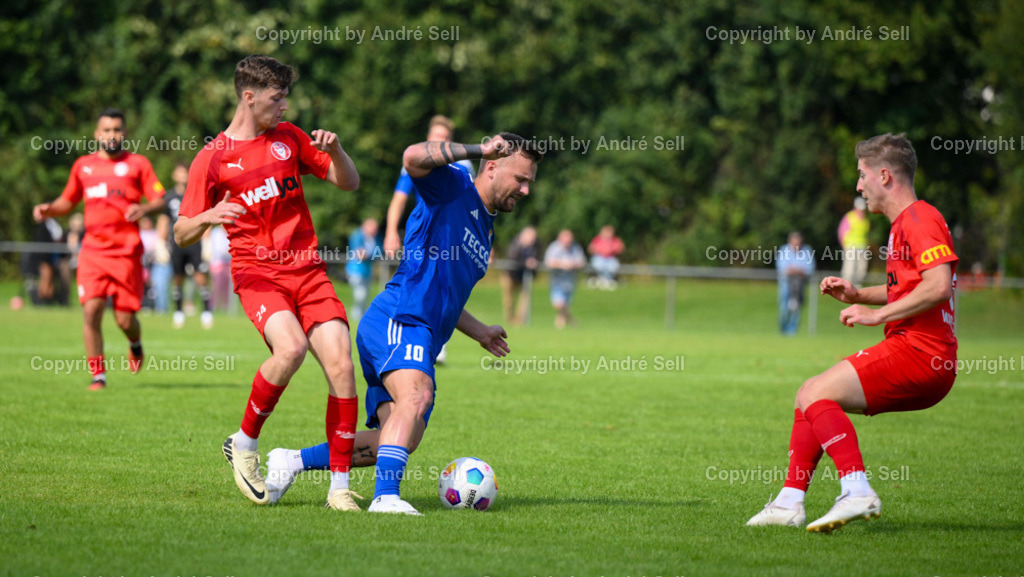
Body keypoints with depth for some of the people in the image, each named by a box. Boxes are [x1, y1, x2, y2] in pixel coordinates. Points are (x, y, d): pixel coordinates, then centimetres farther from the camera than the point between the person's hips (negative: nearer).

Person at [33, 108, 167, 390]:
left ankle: (135, 344, 35)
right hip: (93, 250, 2)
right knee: (91, 311, -12)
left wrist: (144, 209, -20)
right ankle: (98, 375, -2)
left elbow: (159, 200, 2)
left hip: (126, 252, -2)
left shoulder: (137, 163, 5)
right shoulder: (83, 165, 13)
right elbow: (68, 201, 25)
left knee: (125, 319, -2)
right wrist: (48, 208, 5)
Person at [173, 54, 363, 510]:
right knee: (291, 347, -31)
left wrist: (334, 150, -4)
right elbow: (181, 234, 1)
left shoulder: (289, 138, 12)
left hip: (307, 268, 4)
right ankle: (244, 445, -8)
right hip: (256, 272, -4)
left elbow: (349, 183, 17)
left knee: (341, 364, -13)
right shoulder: (212, 158, 1)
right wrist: (208, 216, -21)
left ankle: (340, 487, -4)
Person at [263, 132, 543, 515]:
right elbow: (414, 157, -23)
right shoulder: (452, 188, 1)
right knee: (415, 396, -34)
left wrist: (477, 331, 36)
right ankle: (386, 495, -44)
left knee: (400, 441, 0)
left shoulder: (485, 230, 27)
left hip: (422, 345, 9)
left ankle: (293, 461, 10)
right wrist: (477, 150, -17)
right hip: (397, 320, -9)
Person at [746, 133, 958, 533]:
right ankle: (790, 502, 10)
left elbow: (938, 285, -24)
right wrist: (856, 296, 17)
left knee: (818, 394, -18)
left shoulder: (920, 218, -11)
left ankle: (857, 491, -26)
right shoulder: (903, 222, 22)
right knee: (810, 395, 13)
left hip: (919, 351, -10)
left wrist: (877, 314, -19)